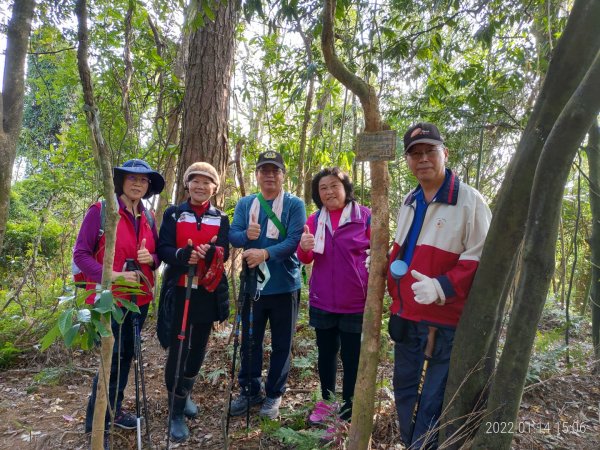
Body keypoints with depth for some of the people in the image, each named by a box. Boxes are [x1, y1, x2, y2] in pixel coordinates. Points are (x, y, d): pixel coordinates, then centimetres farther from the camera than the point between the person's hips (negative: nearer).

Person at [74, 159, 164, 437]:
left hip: (140, 298, 6)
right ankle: (96, 421, 19)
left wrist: (150, 258, -11)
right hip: (108, 297, -5)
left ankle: (114, 409, 36)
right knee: (114, 357, -2)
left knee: (126, 355, 16)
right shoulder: (100, 211, -10)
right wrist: (113, 276, -23)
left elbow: (157, 255, 13)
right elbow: (80, 254, -11)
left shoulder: (149, 218, 6)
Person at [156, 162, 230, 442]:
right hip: (179, 291, -2)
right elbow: (163, 250, -6)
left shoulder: (221, 219, 5)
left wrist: (210, 253, -28)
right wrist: (182, 254, -28)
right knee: (178, 349, -2)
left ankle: (185, 395, 38)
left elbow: (224, 253, -5)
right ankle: (176, 412, 13)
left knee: (198, 348, 13)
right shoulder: (173, 214, 2)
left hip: (208, 292, 2)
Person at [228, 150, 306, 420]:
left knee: (281, 344, 10)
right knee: (249, 341, 15)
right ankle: (249, 390, 34)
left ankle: (274, 394, 29)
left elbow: (294, 240, -17)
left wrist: (265, 253, -31)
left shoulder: (295, 204, -6)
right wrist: (246, 235, -25)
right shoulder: (245, 204, 6)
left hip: (284, 286, -3)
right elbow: (232, 235, -2)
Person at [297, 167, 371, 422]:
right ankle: (326, 401, 34)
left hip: (355, 301, -3)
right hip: (322, 301, 4)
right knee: (326, 352, 16)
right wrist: (304, 247, -20)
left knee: (351, 355, 8)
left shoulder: (365, 216, -7)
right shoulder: (315, 219, 4)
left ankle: (348, 406, 26)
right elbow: (306, 260, 3)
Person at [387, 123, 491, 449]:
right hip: (406, 314, 7)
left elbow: (481, 258, -15)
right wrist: (395, 295, 13)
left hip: (446, 317, -7)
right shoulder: (409, 202, 10)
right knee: (403, 386, 20)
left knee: (434, 397, 5)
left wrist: (441, 286, -26)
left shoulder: (469, 200, -11)